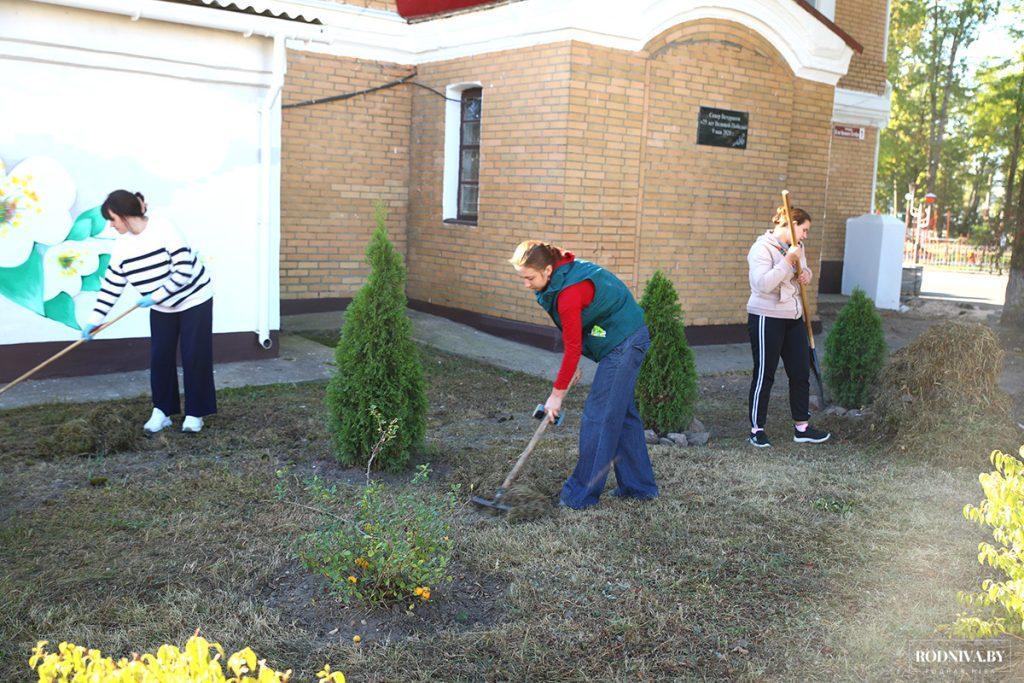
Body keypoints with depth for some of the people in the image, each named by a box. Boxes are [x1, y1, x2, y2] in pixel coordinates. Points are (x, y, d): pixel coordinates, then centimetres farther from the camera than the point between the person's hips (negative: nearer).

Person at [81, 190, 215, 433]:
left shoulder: (163, 228, -23)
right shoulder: (122, 244, -5)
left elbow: (184, 272, -26)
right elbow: (111, 286, 0)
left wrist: (155, 296, -22)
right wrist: (95, 320, -4)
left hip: (194, 300, -5)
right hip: (161, 308, 6)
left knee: (194, 358, -2)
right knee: (159, 358, 2)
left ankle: (195, 413, 8)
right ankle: (162, 411, 13)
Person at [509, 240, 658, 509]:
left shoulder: (569, 291, -27)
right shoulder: (562, 275, 3)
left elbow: (573, 348, -22)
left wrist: (557, 393, -14)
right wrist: (573, 364, 16)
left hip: (623, 343, -10)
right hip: (627, 340, 10)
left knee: (598, 415, -7)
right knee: (622, 412, 15)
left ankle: (582, 494, 0)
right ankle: (639, 486, 24)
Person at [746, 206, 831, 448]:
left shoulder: (796, 247, 10)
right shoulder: (763, 247, -14)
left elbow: (803, 270, 25)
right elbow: (762, 284, -25)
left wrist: (806, 274, 1)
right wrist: (788, 261, -26)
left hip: (793, 318, 8)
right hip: (767, 319, -8)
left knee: (801, 373, 9)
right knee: (764, 375, 1)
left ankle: (801, 427, 19)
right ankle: (757, 428, 13)